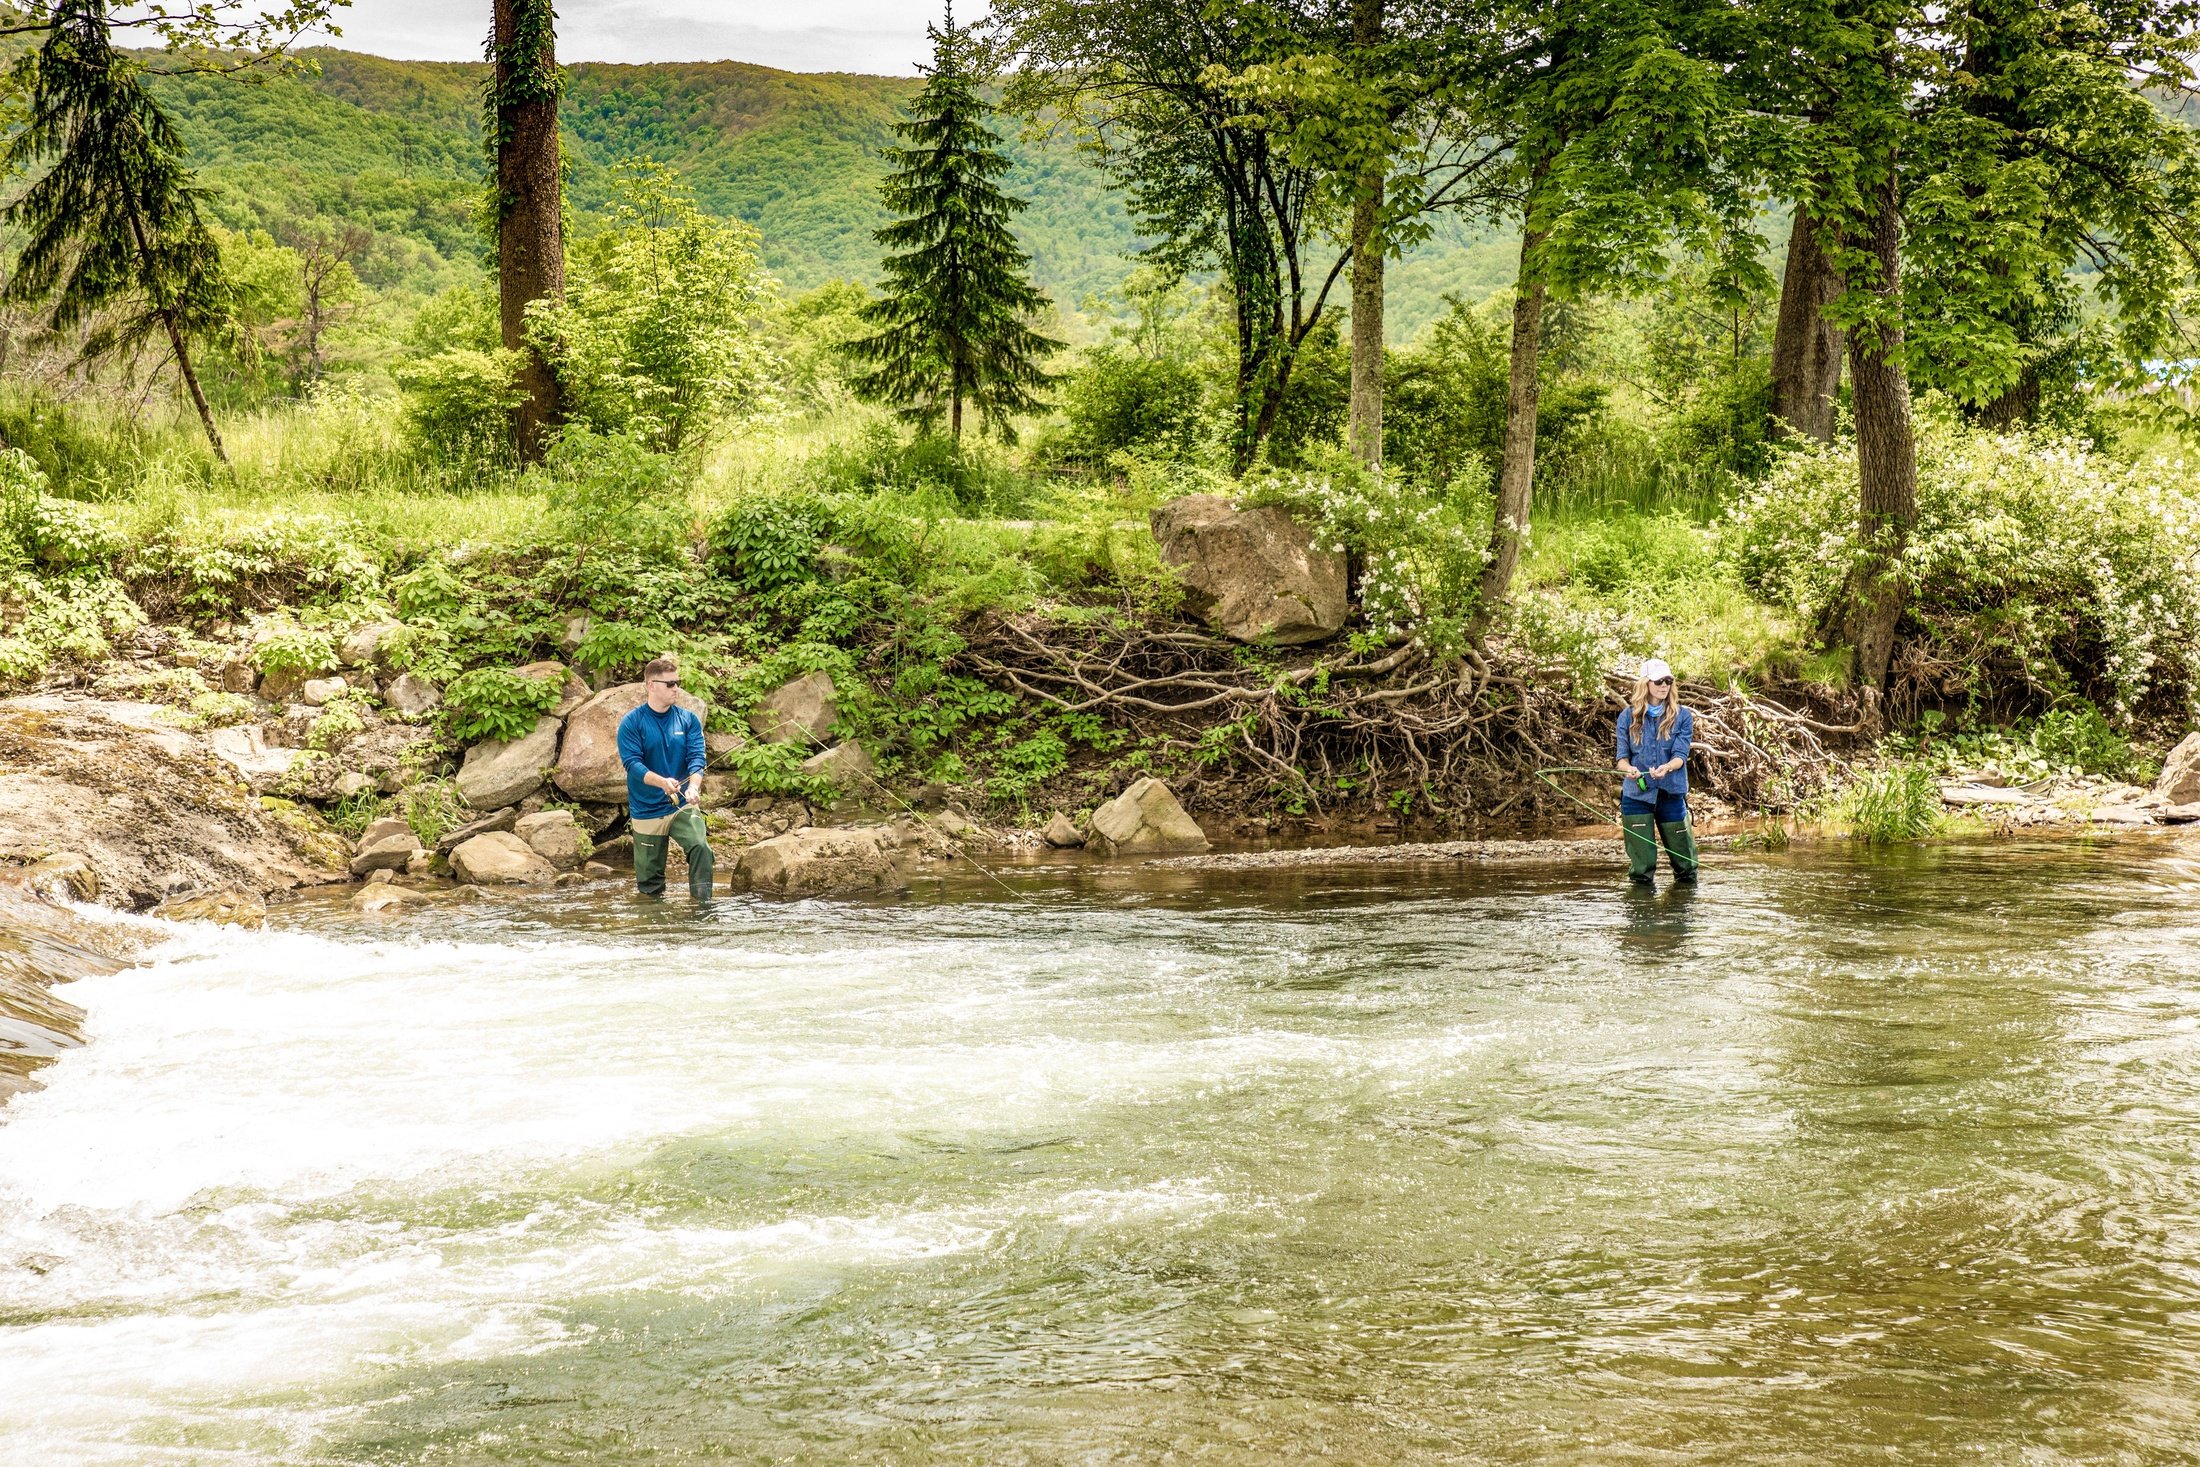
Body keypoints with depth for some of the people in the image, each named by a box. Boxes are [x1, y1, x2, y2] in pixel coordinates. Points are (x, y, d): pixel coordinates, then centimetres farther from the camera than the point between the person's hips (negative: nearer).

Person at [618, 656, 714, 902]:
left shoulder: (688, 719, 4)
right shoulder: (631, 723, -4)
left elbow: (696, 758, -5)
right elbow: (632, 763, -15)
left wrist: (693, 787, -27)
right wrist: (662, 782, -33)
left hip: (683, 806, 1)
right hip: (646, 809, -1)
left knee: (701, 847, -27)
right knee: (649, 882, 6)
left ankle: (703, 904, -24)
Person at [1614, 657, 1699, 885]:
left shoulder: (1682, 717, 2)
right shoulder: (1628, 716, 5)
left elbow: (1681, 755, -7)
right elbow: (1622, 756, 2)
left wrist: (1666, 768, -31)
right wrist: (1628, 769, -22)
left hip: (1671, 793, 0)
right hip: (1636, 795, 0)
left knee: (1685, 861, 6)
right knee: (1641, 866, -2)